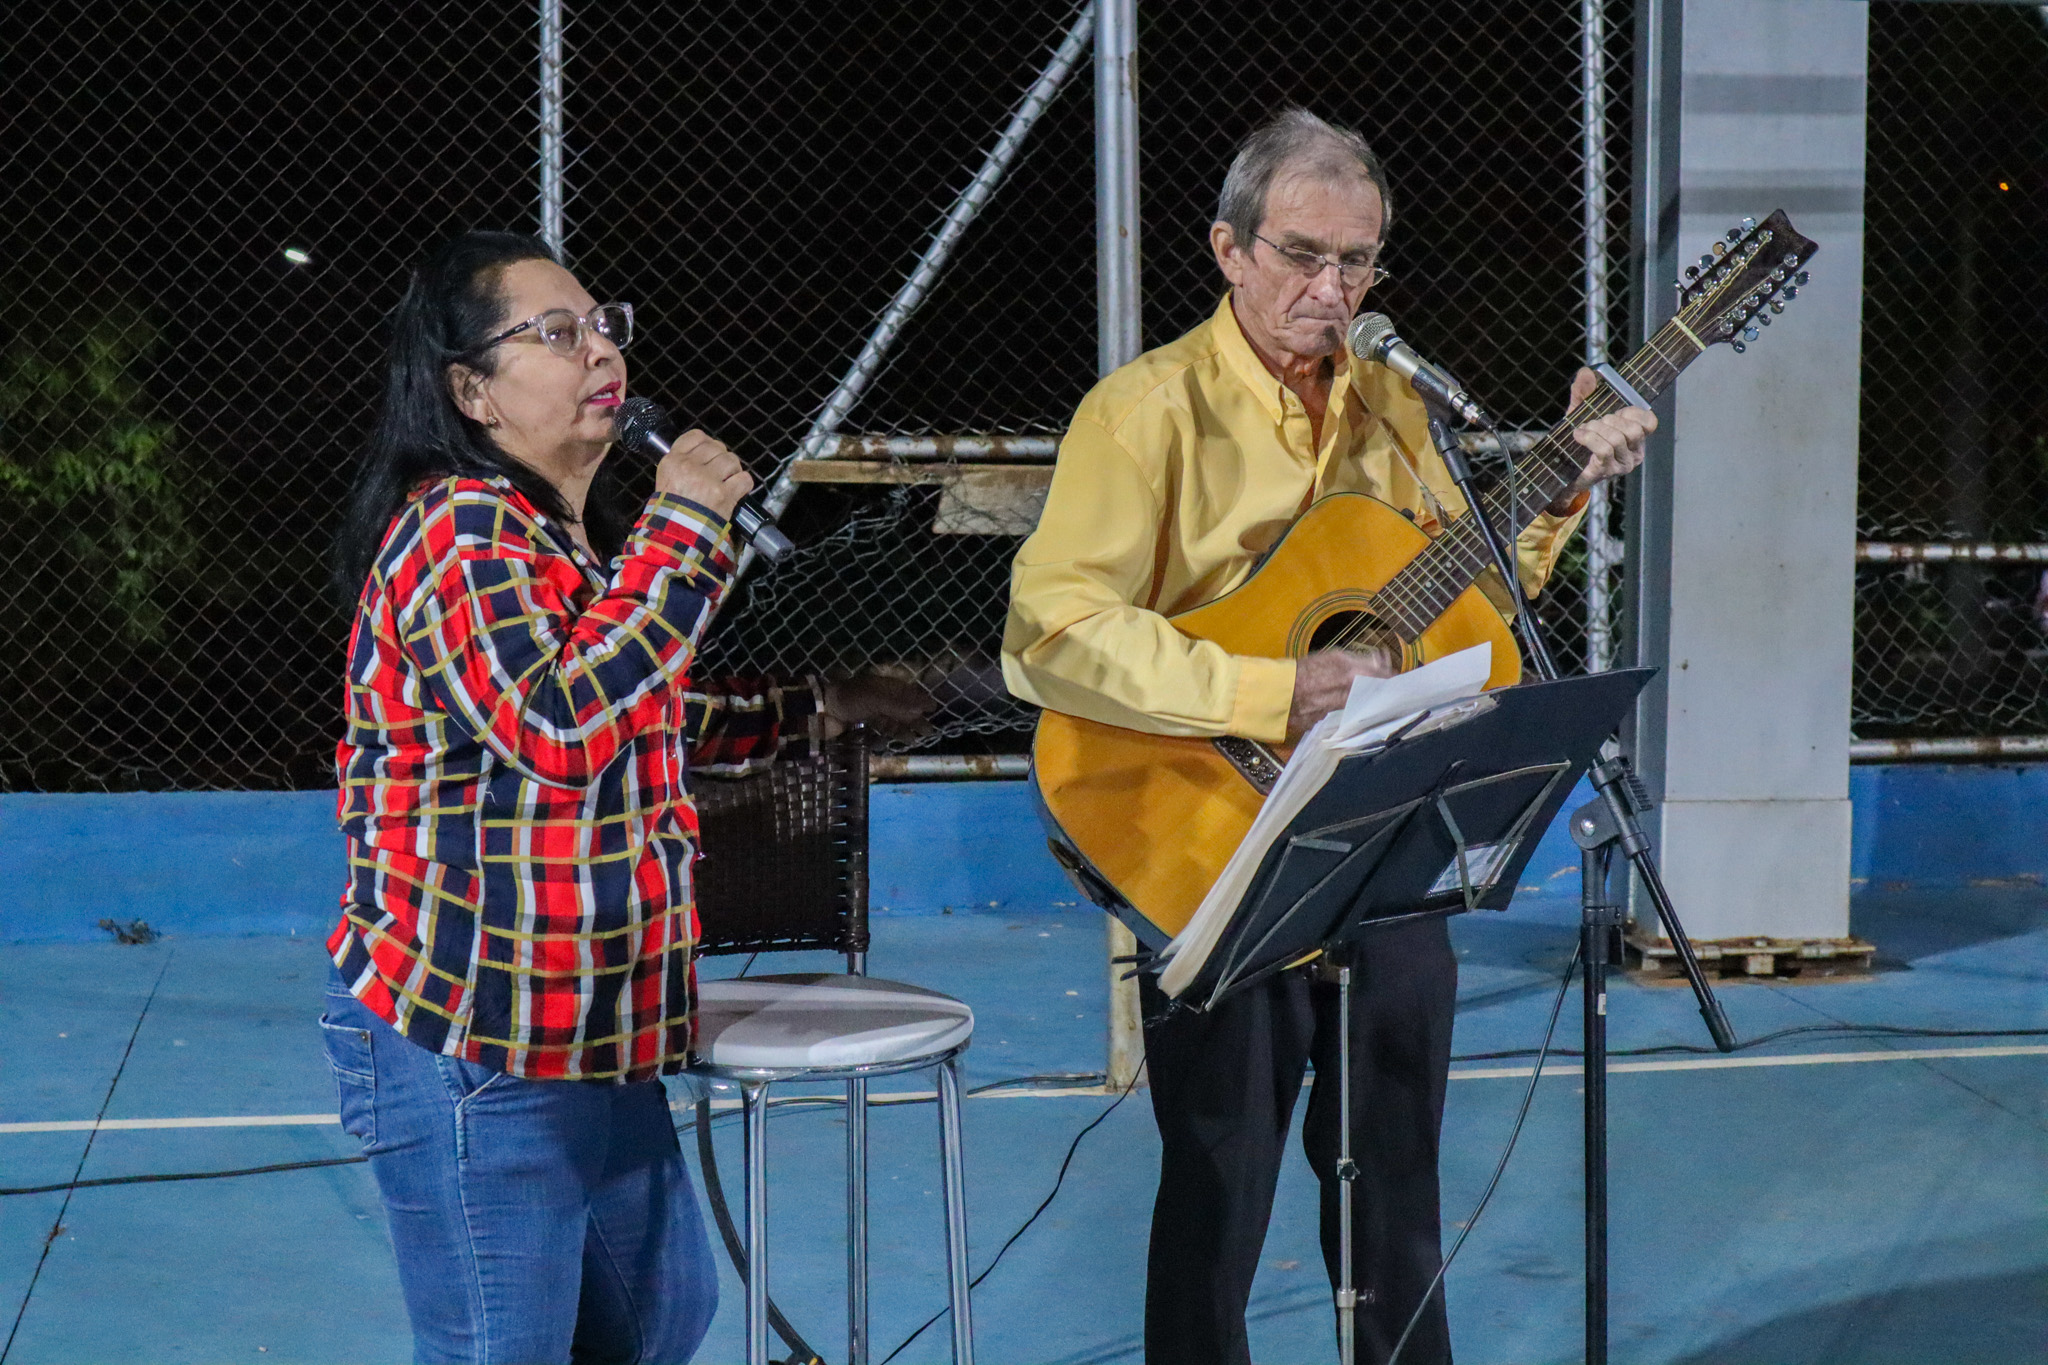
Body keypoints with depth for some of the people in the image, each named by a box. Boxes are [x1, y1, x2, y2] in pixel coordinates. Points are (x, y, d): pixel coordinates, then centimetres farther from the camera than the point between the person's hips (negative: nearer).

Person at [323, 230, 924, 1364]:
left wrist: (822, 709, 25)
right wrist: (681, 528, -24)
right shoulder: (459, 527, -16)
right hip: (471, 1044, -10)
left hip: (594, 1024, 10)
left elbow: (653, 723, 29)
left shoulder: (578, 535, 16)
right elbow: (563, 723, -32)